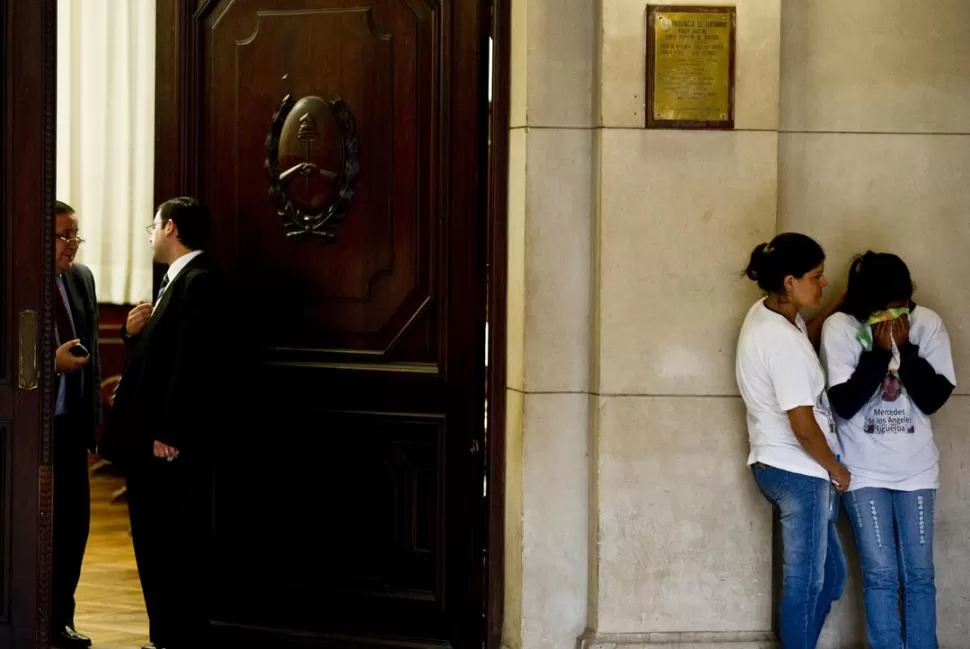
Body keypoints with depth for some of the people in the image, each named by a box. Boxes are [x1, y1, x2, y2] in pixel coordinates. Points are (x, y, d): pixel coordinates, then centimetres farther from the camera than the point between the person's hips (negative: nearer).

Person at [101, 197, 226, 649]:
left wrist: (168, 434, -23)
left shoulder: (199, 282, -14)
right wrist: (134, 332, 2)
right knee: (152, 548, 13)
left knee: (175, 549, -5)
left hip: (171, 443, -10)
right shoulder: (175, 281, 17)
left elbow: (192, 362, -21)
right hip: (148, 441, 10)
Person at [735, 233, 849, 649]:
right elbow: (804, 427, -24)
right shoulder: (784, 342, -25)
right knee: (806, 581, 0)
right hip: (798, 471, -10)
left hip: (782, 466, 10)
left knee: (829, 575, 17)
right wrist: (837, 470, -8)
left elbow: (807, 336, 27)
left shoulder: (766, 313, 3)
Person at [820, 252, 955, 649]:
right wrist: (879, 351, -23)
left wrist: (904, 348, -20)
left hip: (916, 468, 2)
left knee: (919, 574, 5)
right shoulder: (839, 328, -13)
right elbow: (844, 403, -16)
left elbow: (934, 398, -9)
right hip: (864, 470, -2)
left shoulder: (927, 323, -8)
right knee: (880, 575, -3)